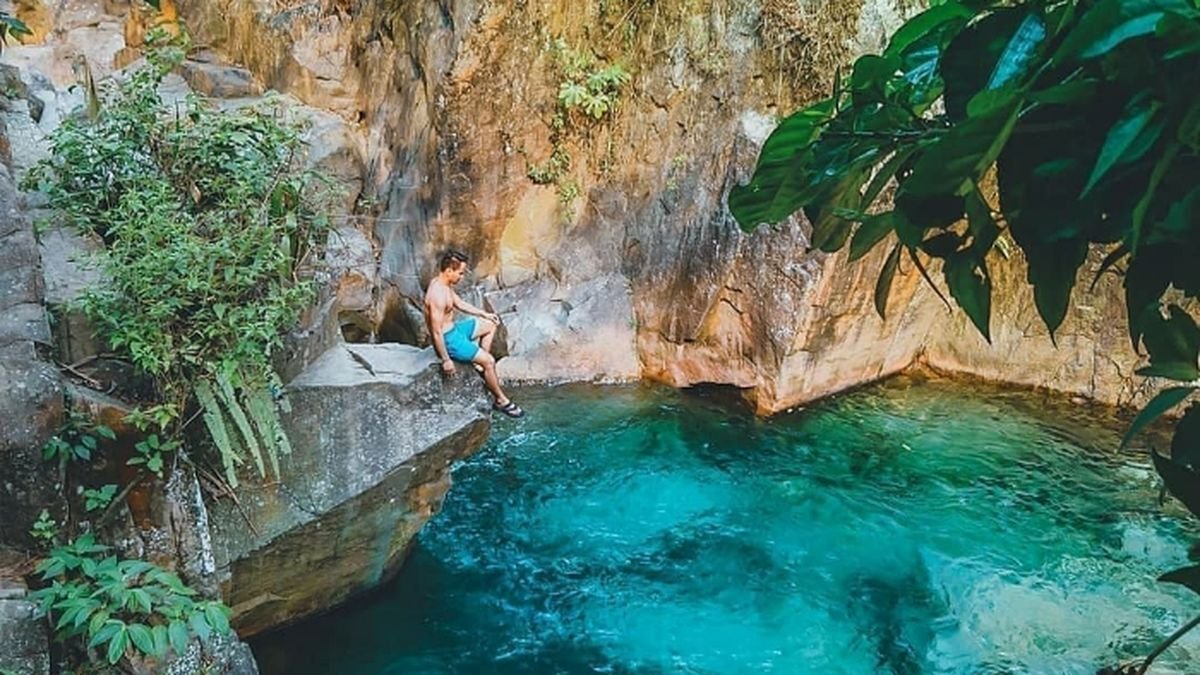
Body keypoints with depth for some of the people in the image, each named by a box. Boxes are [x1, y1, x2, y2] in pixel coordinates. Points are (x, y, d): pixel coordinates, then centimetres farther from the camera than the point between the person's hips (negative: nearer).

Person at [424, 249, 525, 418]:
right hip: (447, 338, -10)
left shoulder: (443, 283, 0)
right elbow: (436, 332, -29)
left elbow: (459, 303, 18)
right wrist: (446, 359, -24)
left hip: (453, 328, 10)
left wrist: (484, 314, 20)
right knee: (489, 361, -11)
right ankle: (501, 401, 4)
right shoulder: (437, 295, -31)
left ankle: (480, 365, 22)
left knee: (490, 325, 21)